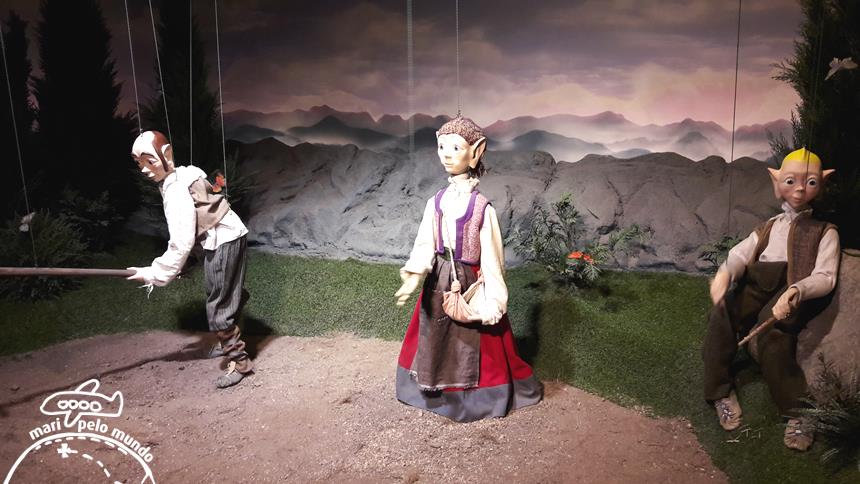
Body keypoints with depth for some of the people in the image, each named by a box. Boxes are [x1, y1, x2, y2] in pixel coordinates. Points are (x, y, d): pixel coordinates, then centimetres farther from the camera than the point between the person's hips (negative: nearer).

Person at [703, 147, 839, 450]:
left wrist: (795, 292, -28)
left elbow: (825, 277, -5)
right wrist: (725, 273, -19)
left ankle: (796, 412, -19)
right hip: (758, 286, 4)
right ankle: (721, 392, -14)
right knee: (722, 313, -25)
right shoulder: (769, 227, 24)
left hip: (793, 292, -4)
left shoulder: (824, 232, 12)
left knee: (773, 333, -34)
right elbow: (741, 253, 6)